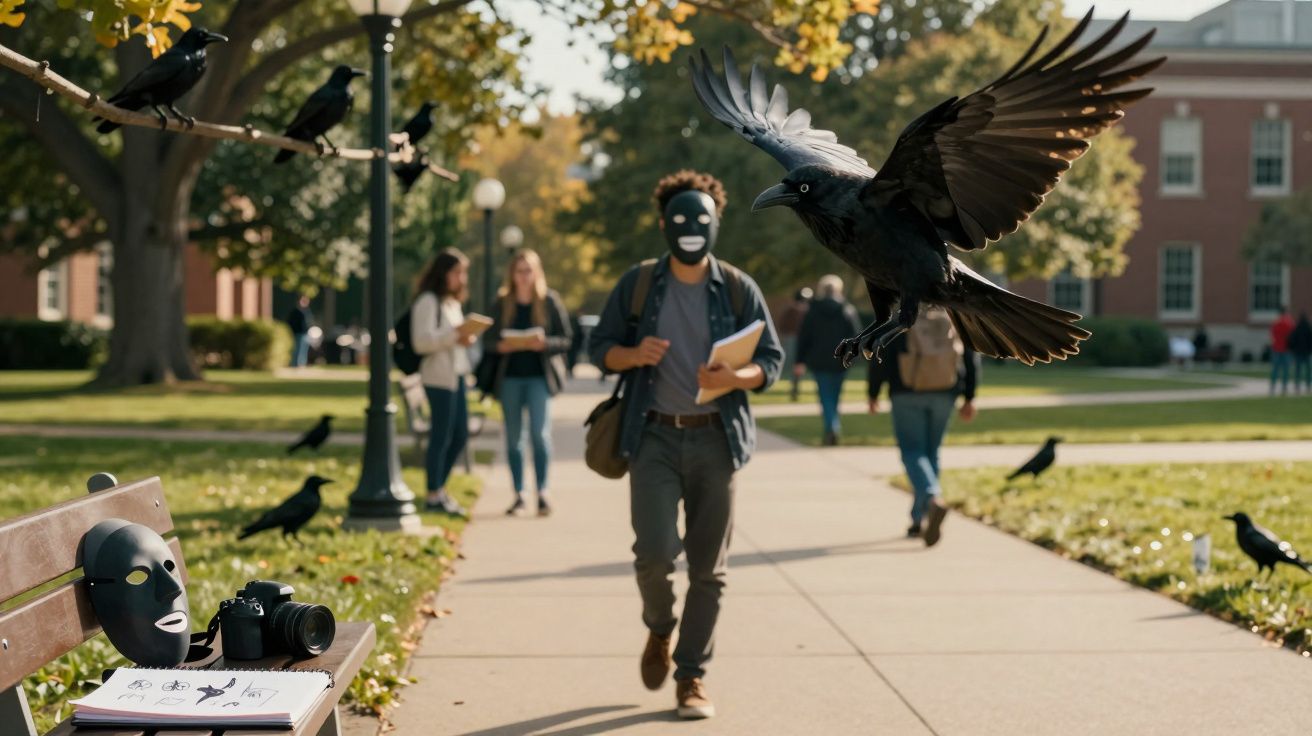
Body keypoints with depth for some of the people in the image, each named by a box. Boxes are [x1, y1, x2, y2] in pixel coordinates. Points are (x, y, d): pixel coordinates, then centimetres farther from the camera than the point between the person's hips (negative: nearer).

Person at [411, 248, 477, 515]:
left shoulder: (453, 302, 20)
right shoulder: (428, 301, -10)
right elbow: (422, 341, -17)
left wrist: (466, 337, 4)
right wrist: (454, 335, -25)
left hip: (456, 374, 10)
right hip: (438, 375, -10)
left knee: (460, 435, 12)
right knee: (441, 436, -4)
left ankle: (439, 487, 24)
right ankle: (434, 496, 5)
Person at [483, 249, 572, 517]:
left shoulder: (550, 301, 1)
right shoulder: (502, 303, 7)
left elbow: (565, 340, 1)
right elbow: (488, 342, 7)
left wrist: (543, 343, -18)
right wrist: (505, 345, -14)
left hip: (539, 376, -3)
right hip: (509, 377, 3)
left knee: (540, 432, -14)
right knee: (513, 438, 6)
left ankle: (542, 492, -9)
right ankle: (519, 495, 12)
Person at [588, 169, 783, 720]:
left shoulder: (739, 289, 3)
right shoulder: (638, 284, 4)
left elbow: (772, 360, 4)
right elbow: (600, 346, 8)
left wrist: (737, 378, -18)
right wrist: (632, 355, -14)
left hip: (716, 439, 1)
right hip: (655, 436, -1)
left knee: (708, 568, 3)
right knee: (655, 553, -14)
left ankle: (692, 677, 16)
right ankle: (659, 630, 19)